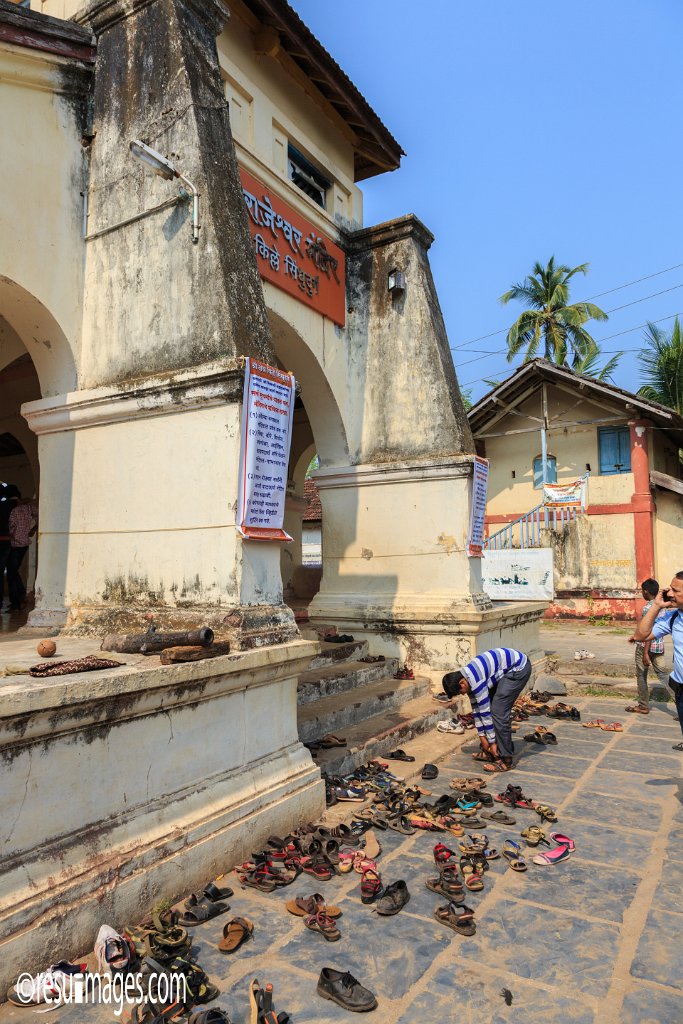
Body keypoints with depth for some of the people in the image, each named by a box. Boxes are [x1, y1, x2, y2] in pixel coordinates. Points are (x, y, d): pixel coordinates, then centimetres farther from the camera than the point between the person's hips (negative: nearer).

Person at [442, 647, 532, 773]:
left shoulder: (475, 681, -25)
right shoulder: (466, 679, 2)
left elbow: (485, 712, -19)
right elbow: (476, 709, 9)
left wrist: (492, 742, -11)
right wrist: (482, 736, 9)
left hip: (519, 668, -10)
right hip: (508, 671, 10)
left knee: (499, 711, -12)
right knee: (492, 707, 9)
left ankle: (505, 760, -6)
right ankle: (490, 752, 19)